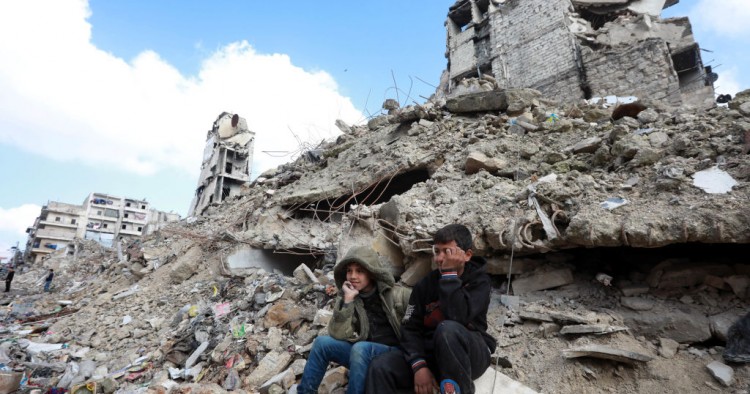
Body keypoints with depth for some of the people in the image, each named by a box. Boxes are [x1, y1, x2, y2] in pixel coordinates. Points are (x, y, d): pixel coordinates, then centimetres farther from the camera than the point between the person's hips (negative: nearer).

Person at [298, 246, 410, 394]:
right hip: (364, 354, 4)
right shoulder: (345, 299, 0)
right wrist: (348, 299, -21)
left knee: (360, 348, -32)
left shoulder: (398, 295, -8)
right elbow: (338, 335, -13)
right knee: (322, 342, -14)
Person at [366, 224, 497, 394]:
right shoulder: (425, 284, 3)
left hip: (472, 355, -3)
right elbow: (410, 328, -3)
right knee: (380, 366, -22)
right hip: (431, 354, 3)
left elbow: (457, 316, -26)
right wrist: (419, 365, -18)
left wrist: (449, 272, -22)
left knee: (447, 329, -37)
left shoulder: (479, 280, -7)